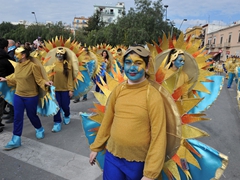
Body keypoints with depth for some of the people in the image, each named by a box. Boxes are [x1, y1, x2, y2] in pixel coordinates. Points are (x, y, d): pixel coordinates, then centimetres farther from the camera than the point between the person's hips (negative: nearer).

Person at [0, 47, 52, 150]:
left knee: (31, 115, 10)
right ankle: (16, 140, 15)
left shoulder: (33, 66, -16)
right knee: (17, 117, 5)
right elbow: (16, 80, 16)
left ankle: (40, 130, 40)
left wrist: (45, 83, -36)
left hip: (31, 97, -6)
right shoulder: (17, 66, 5)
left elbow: (39, 80, -17)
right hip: (18, 96, 6)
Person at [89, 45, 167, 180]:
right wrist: (96, 147, 12)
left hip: (137, 161, -3)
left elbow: (158, 136, -15)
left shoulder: (153, 96, -16)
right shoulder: (118, 90, -4)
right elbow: (107, 121, 6)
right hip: (112, 156, 3)